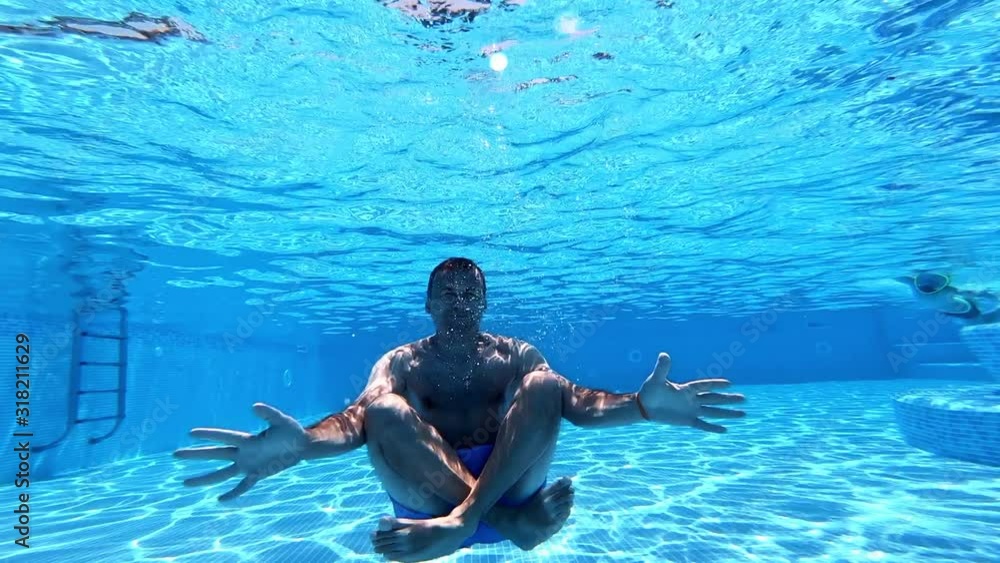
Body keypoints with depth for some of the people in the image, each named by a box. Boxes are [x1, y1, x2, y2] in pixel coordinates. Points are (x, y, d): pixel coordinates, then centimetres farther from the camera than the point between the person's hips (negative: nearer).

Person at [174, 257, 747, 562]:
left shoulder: (515, 353, 12)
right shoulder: (402, 361, 10)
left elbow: (574, 402, -4)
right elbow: (360, 418, -10)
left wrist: (643, 405, -26)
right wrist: (302, 442, -34)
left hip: (508, 482, 1)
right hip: (426, 496, 0)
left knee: (543, 385, -21)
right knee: (385, 409, -27)